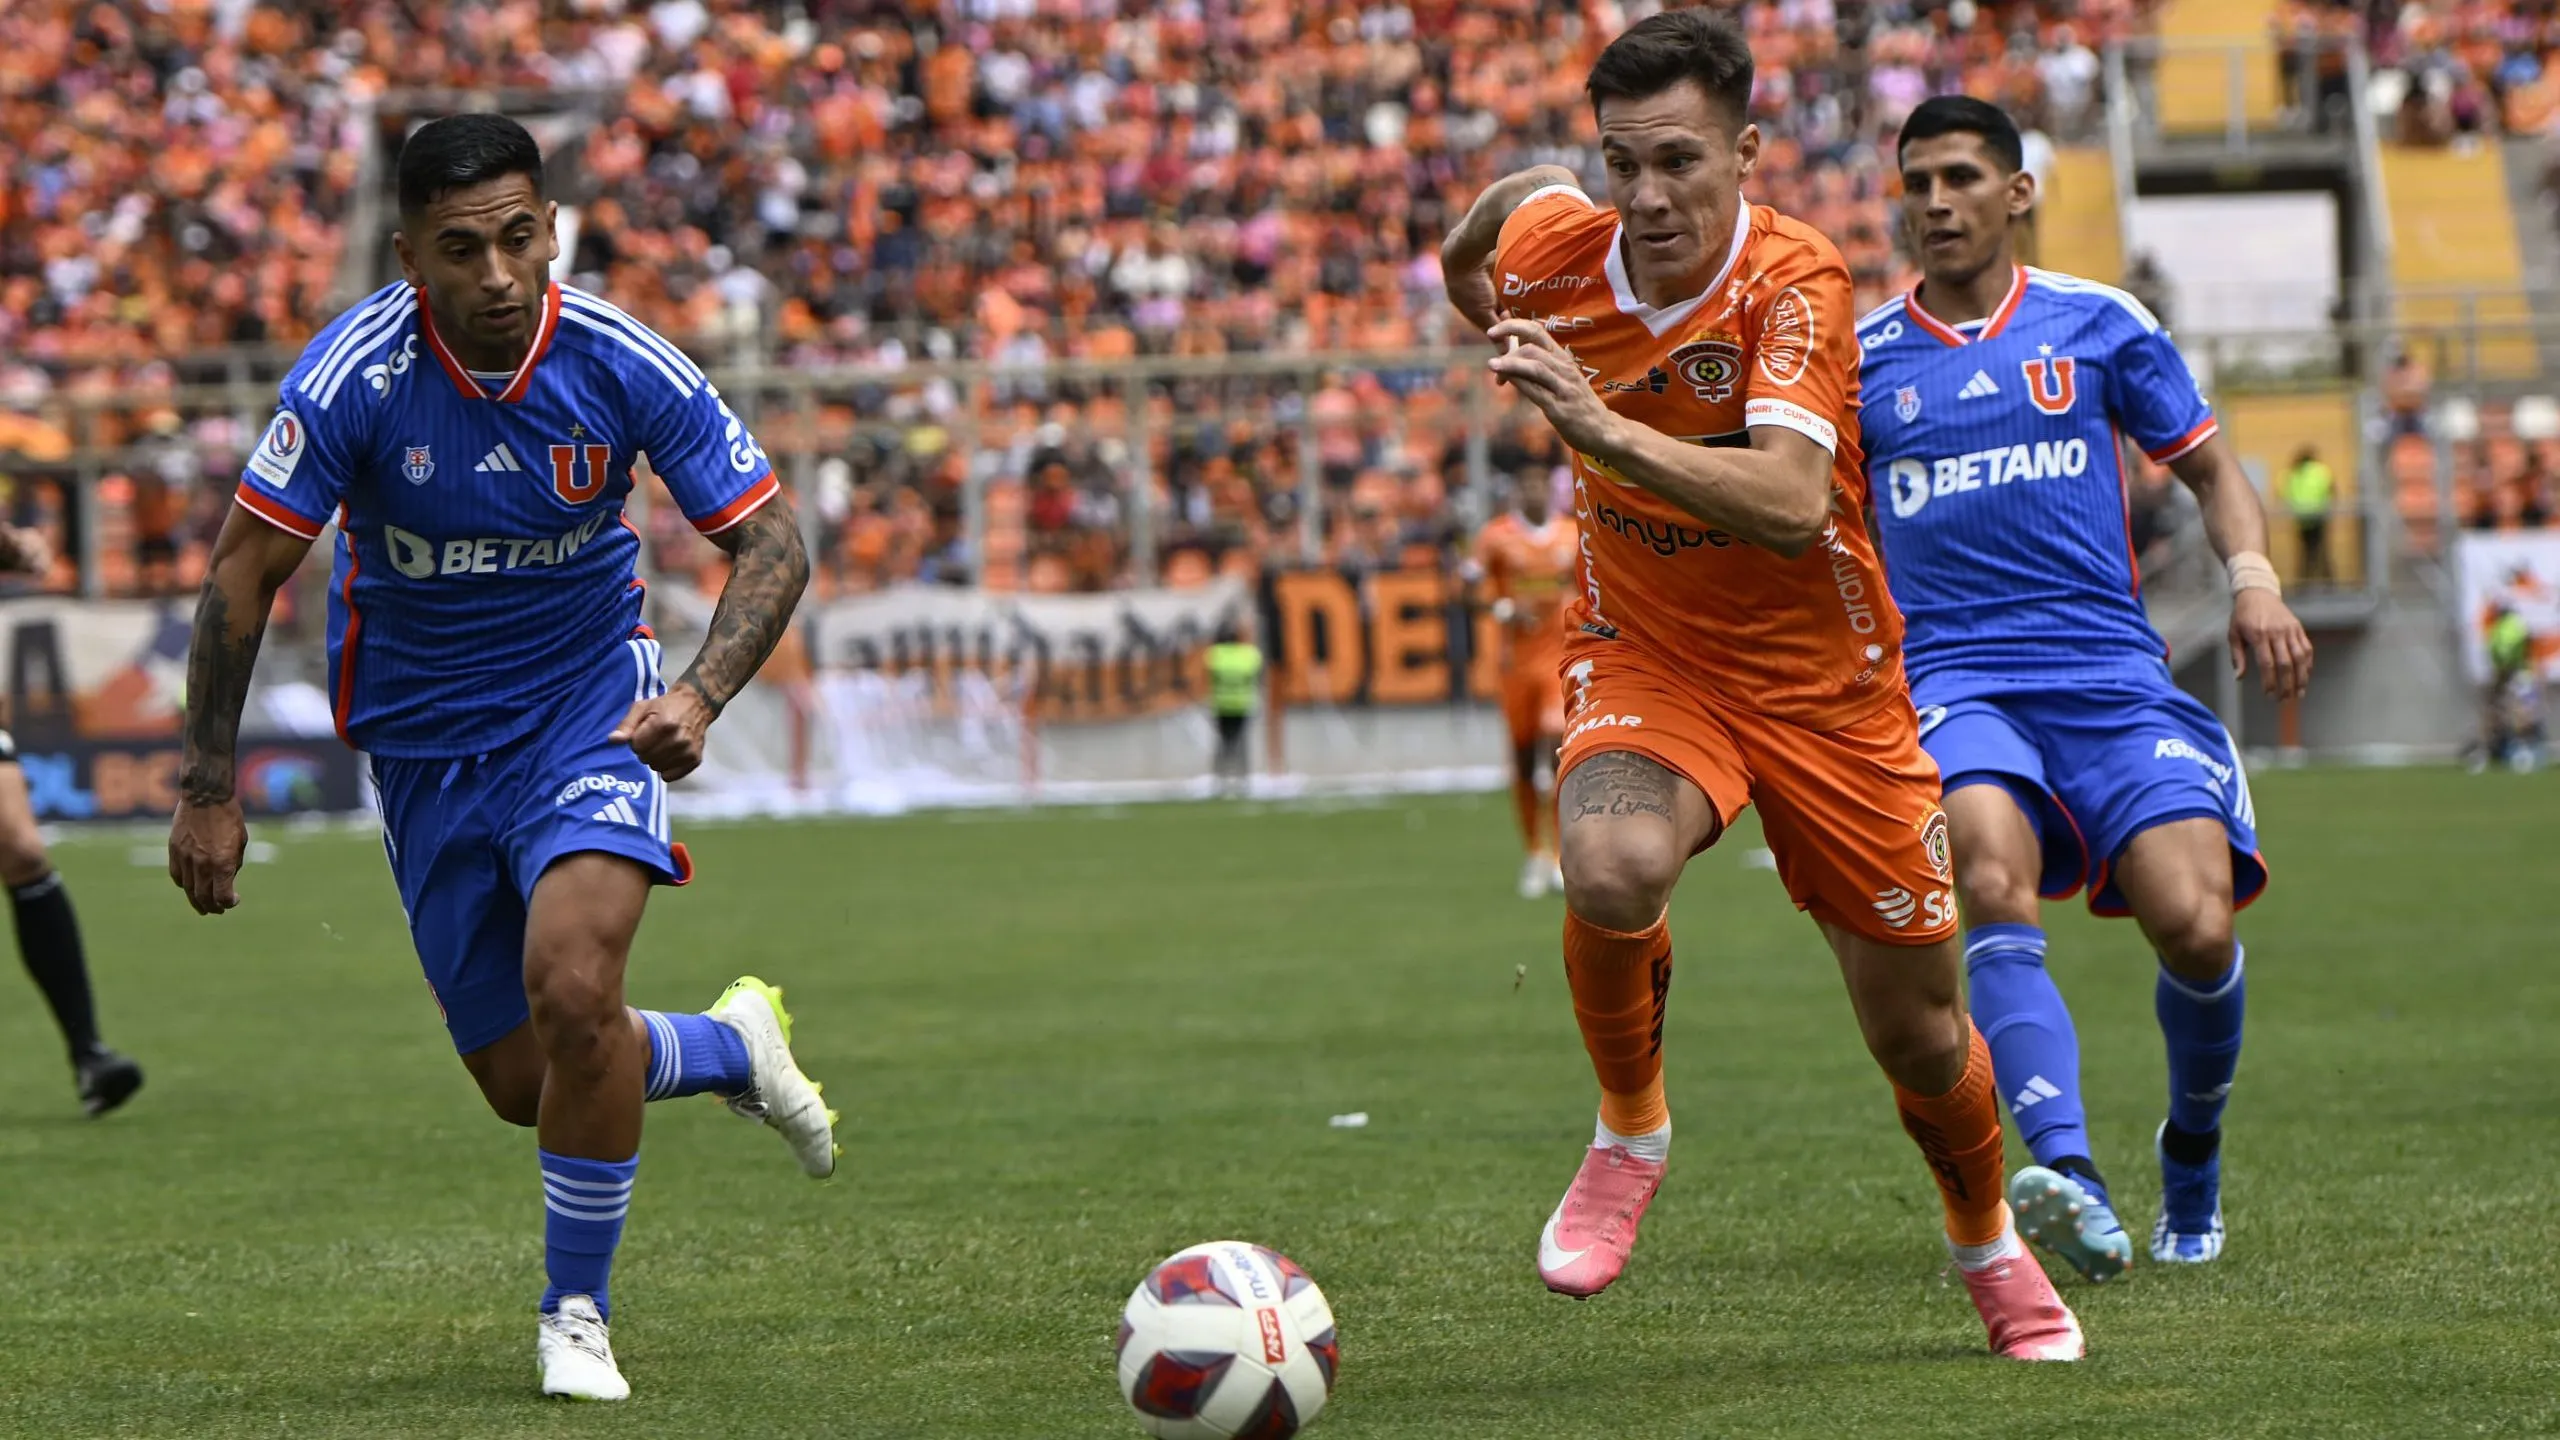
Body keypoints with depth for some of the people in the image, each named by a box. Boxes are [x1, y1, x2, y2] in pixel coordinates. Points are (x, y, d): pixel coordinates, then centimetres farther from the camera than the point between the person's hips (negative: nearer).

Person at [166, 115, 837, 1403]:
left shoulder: (621, 365, -18)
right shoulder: (355, 373, -21)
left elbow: (770, 542, -11)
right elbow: (245, 569, -14)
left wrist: (699, 694, -27)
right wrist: (208, 788, -14)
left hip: (588, 704, -1)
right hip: (422, 745, 2)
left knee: (573, 987, -25)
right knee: (521, 1080, 4)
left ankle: (576, 1315, -6)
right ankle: (733, 1048, 36)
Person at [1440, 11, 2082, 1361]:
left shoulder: (1793, 281, -25)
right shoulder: (1554, 252, -13)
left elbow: (1792, 504, -40)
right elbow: (1520, 194, 14)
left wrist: (1609, 430, -49)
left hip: (1821, 677, -1)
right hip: (1642, 653, 1)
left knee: (1917, 1030, 6)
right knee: (1613, 865, -34)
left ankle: (1989, 1247, 39)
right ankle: (1630, 1133, -5)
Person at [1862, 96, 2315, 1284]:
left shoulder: (2098, 326, 10)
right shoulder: (1862, 359, 11)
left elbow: (2210, 470, 17)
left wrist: (2253, 576, -1)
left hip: (2110, 673, 0)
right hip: (1952, 682, 0)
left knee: (2196, 927, -18)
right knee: (1991, 876, -32)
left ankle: (2192, 1147, 15)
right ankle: (2069, 1178, -45)